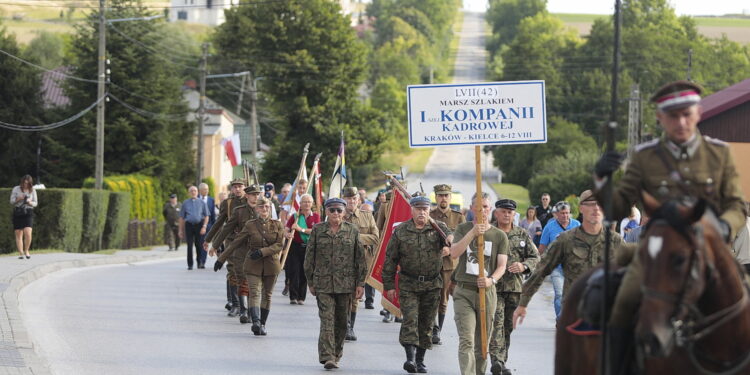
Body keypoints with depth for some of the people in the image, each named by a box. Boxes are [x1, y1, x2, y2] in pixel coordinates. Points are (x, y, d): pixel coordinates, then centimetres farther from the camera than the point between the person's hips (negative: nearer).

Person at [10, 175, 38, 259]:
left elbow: (35, 203, 10)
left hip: (28, 213, 0)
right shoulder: (16, 189, 2)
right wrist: (18, 199, -15)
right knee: (18, 234, -1)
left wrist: (30, 202, -12)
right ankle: (20, 253, 6)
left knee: (28, 233, -15)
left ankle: (26, 251, 5)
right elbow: (12, 201, 4)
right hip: (17, 213, 0)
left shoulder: (33, 190, 6)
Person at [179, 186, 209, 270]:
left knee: (199, 245, -1)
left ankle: (200, 263, 13)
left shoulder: (202, 202, 9)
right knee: (190, 245, -4)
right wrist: (181, 230, 8)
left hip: (199, 224, 0)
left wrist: (204, 226, -7)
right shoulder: (185, 203, 11)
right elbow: (181, 217, 12)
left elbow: (206, 216, 6)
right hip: (189, 225, 0)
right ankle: (190, 265, 2)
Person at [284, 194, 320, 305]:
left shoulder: (316, 216, 5)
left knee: (304, 273, 4)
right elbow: (286, 229, -1)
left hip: (309, 248, 1)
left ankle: (301, 297, 12)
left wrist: (301, 229, -15)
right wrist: (287, 234, -24)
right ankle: (293, 297, -2)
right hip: (295, 247, -1)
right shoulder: (294, 216, 3)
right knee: (294, 272, -6)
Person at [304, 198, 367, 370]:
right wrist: (310, 282, 7)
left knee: (342, 321, 8)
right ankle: (327, 357, -17)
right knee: (327, 319, -11)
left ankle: (336, 354, 23)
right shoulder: (317, 230, 4)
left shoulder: (352, 231, 4)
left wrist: (360, 283, 1)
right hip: (323, 283, -1)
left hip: (346, 283, 1)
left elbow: (360, 258, 6)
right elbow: (309, 257, 9)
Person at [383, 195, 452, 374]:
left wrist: (449, 244, -42)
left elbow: (451, 238, -17)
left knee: (426, 323, 7)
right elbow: (390, 259, 3)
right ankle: (410, 357, -17)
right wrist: (389, 285, 0)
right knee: (410, 319, -13)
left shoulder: (439, 228, 2)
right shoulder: (400, 231, 0)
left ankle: (420, 360, 16)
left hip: (432, 285, 2)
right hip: (408, 284, -2)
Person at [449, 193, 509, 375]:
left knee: (482, 342, 9)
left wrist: (492, 280, -20)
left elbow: (502, 265, 1)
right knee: (466, 341, -13)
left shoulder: (500, 236, 6)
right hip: (463, 292, -2)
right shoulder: (463, 229, 6)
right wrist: (472, 233, -21)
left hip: (487, 292, 2)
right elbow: (454, 253, -10)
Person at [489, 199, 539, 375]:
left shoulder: (522, 234, 12)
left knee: (508, 326, 9)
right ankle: (496, 360, -27)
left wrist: (524, 266, -7)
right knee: (496, 322, -18)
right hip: (493, 287, -4)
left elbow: (535, 257, 12)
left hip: (515, 287, 4)